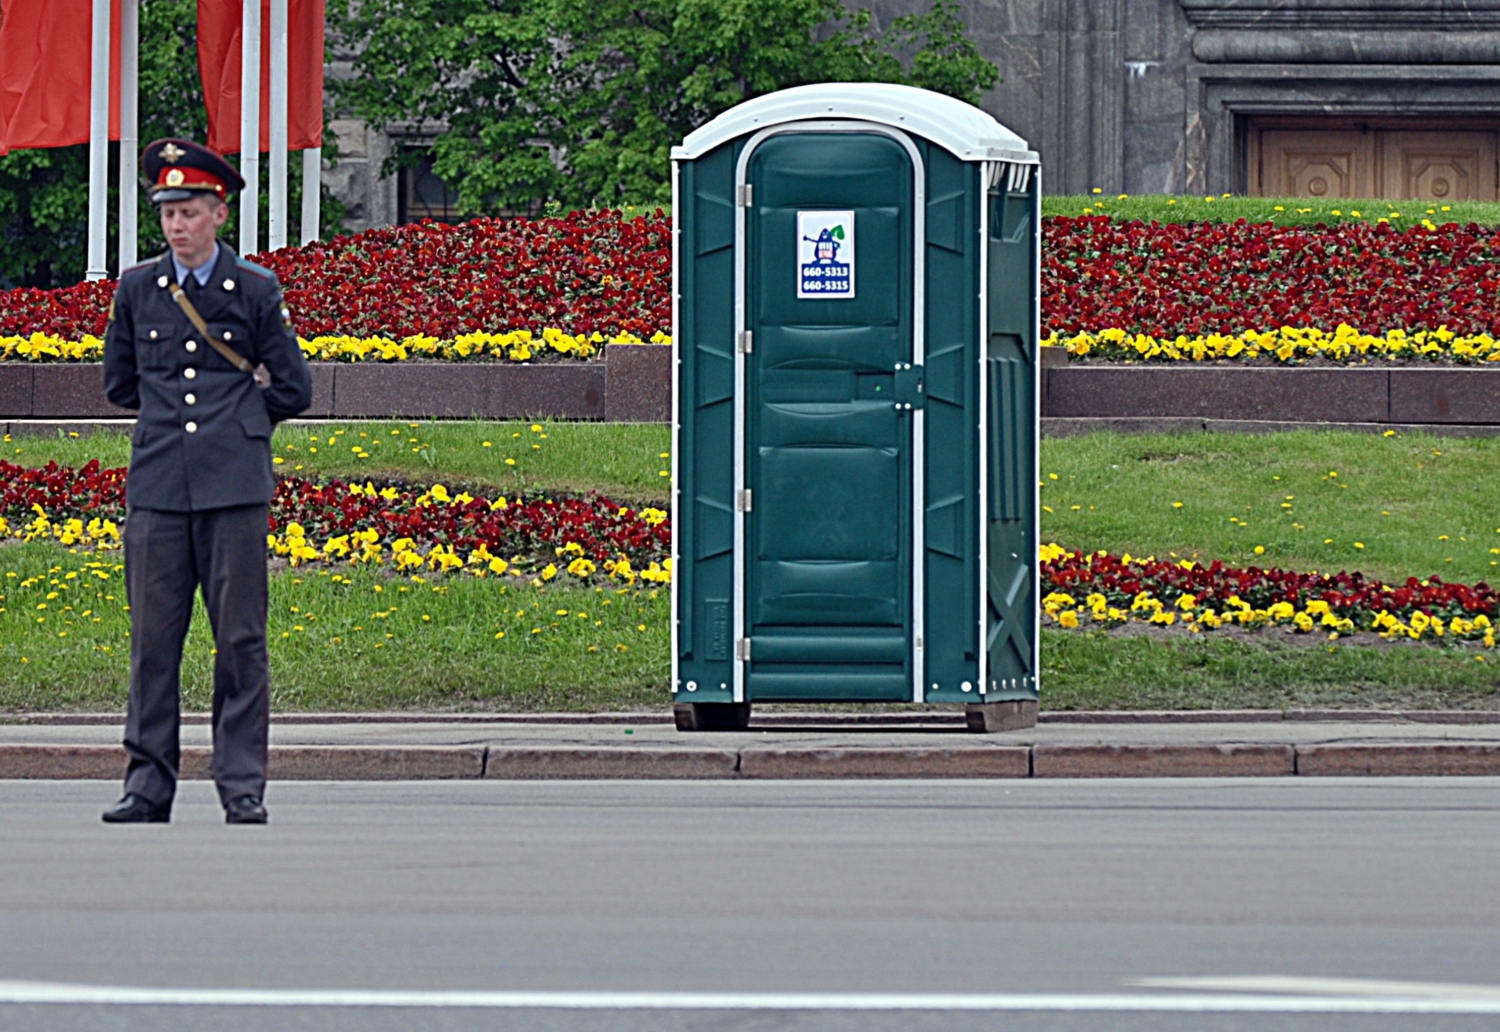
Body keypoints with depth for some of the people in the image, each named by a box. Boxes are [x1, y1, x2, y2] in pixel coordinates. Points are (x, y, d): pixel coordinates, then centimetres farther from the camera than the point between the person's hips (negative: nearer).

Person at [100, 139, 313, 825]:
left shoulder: (256, 290, 5)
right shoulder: (136, 290, 10)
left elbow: (293, 392, 11)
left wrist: (235, 417, 11)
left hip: (234, 488, -2)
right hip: (157, 487, 2)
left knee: (240, 640, -2)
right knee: (153, 640, 0)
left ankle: (243, 788, 2)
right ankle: (148, 785, 6)